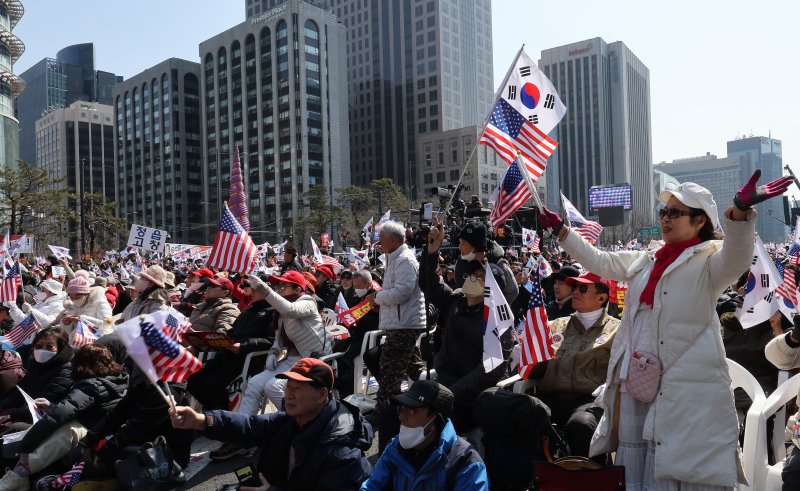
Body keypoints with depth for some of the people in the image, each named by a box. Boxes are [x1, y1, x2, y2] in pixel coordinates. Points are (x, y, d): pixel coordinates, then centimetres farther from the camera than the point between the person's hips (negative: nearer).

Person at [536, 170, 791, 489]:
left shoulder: (710, 259, -3)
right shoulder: (644, 261, 15)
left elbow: (738, 258, -24)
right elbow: (598, 261, 21)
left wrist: (740, 209, -42)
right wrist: (559, 229, 19)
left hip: (685, 388, -6)